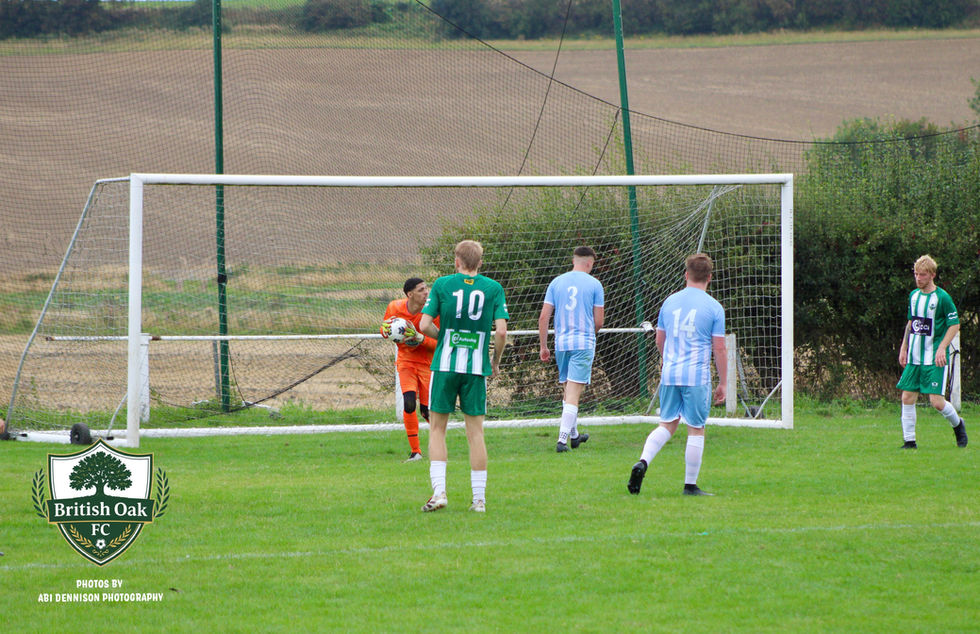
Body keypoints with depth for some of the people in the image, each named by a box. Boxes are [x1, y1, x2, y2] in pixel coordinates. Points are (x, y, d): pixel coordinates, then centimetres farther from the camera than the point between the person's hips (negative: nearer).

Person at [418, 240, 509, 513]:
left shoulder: (442, 284, -1)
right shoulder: (493, 288, 1)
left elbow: (425, 325, -5)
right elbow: (501, 330, -6)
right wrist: (496, 361, 10)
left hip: (445, 364, -1)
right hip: (477, 367, 1)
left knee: (437, 429, 8)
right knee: (475, 432, 6)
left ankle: (439, 491, -5)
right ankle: (479, 498, 5)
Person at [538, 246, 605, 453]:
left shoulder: (556, 282, 7)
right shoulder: (594, 284, -2)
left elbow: (543, 317, 3)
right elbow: (598, 321, 0)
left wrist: (543, 346, 10)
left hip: (561, 343, 4)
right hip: (584, 343, -4)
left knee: (568, 391, 18)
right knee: (573, 394, -6)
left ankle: (574, 435, 31)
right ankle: (562, 439, -15)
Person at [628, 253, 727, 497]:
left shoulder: (670, 302, 9)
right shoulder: (713, 307, -4)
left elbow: (660, 340, 18)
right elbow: (719, 349, -4)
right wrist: (722, 383, 4)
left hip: (669, 375, 4)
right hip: (698, 376, -4)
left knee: (667, 424, 14)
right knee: (696, 430, 4)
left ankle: (643, 461, -10)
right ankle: (690, 485, 7)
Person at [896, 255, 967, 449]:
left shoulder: (942, 298, -9)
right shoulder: (914, 296, 10)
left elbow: (955, 325, -8)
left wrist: (942, 347, -18)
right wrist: (903, 348, 16)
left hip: (935, 359, -6)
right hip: (914, 358, 6)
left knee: (936, 401, -9)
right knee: (907, 398, -1)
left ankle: (958, 424, 19)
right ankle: (909, 440, 6)